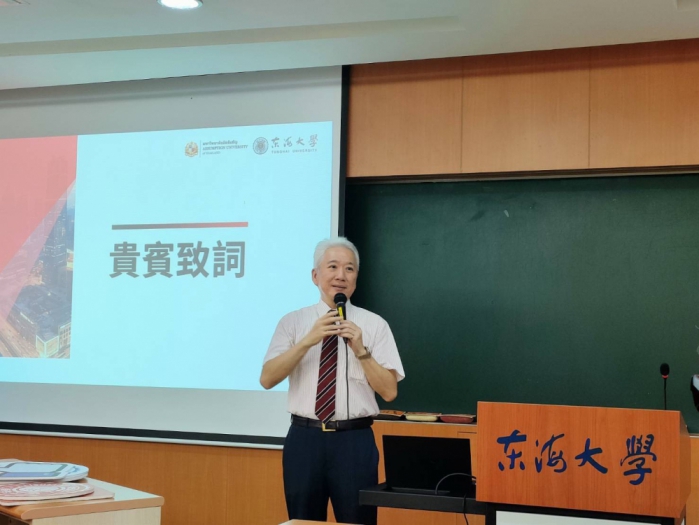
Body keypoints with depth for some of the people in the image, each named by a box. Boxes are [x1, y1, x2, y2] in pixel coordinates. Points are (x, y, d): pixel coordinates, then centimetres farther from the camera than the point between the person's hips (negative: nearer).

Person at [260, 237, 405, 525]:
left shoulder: (374, 324, 1)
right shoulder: (293, 321, 4)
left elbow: (389, 391, -3)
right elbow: (267, 379, -7)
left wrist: (361, 350, -17)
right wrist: (308, 341, -18)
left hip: (354, 441, -1)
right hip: (304, 439, 1)